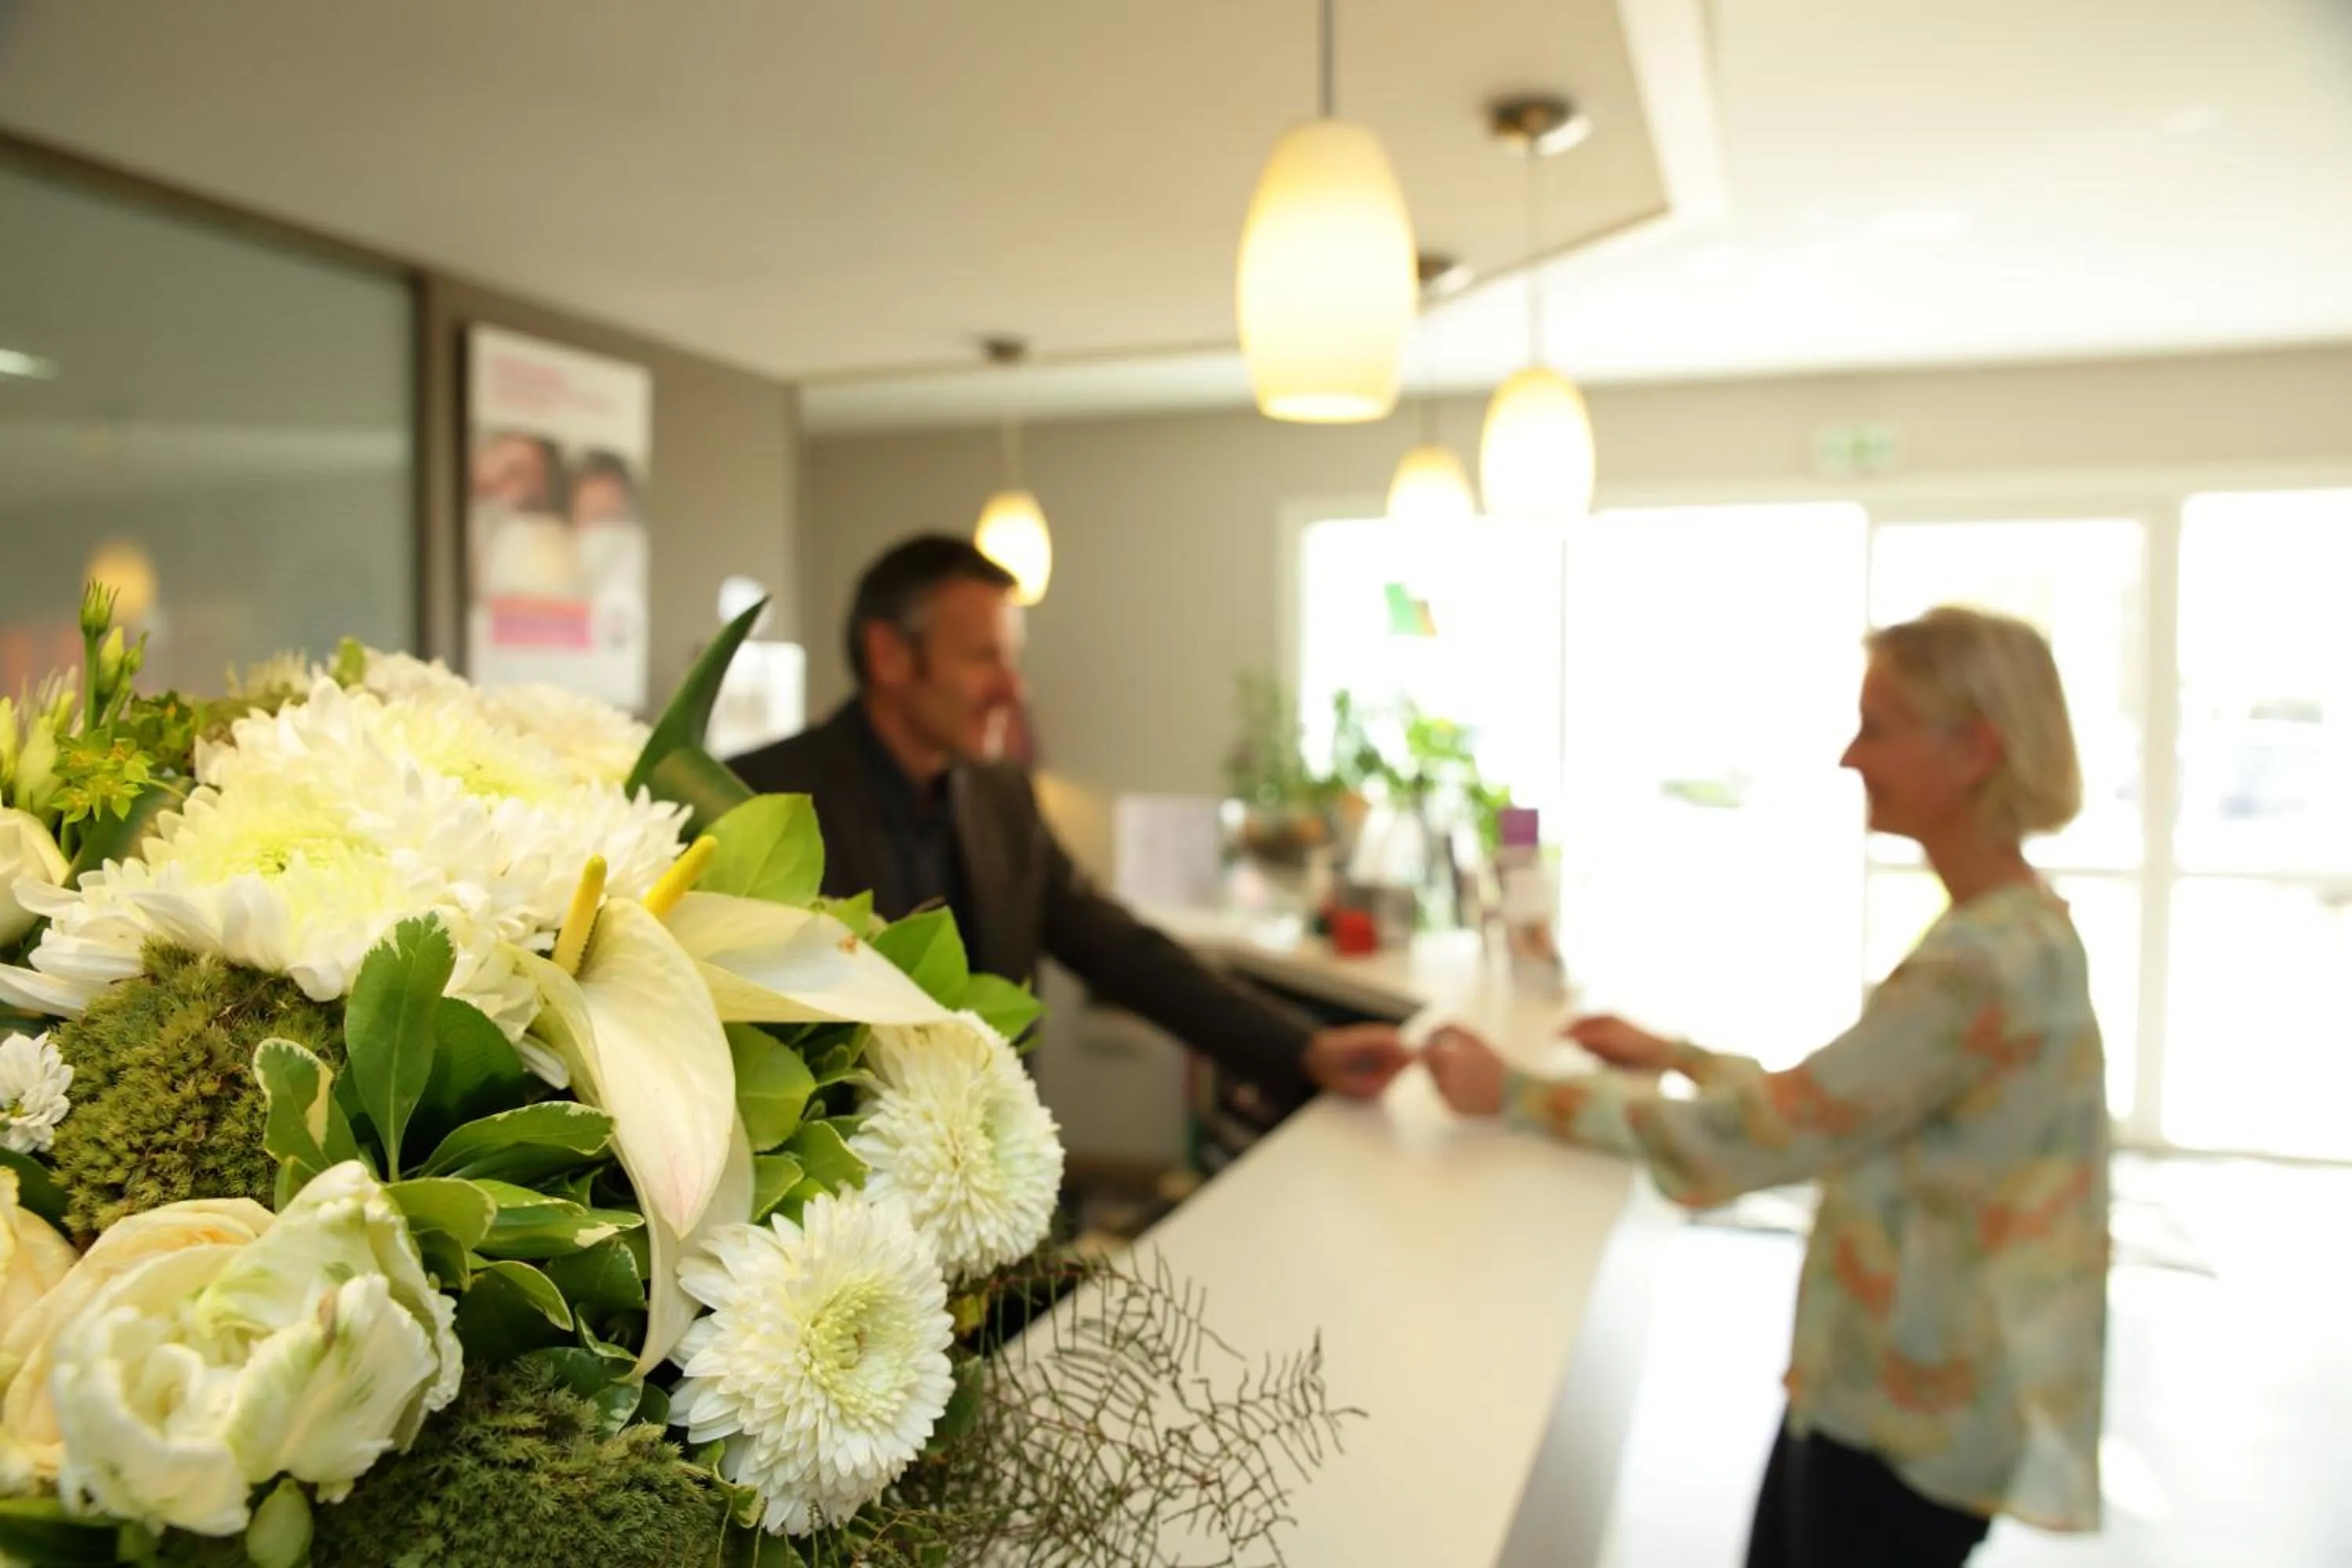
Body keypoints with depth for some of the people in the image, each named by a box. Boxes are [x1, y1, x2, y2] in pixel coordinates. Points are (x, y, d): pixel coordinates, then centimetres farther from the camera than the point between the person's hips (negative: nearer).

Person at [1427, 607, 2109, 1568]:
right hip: (1892, 1376, 9)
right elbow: (1817, 1103, 12)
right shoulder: (2007, 934, 4)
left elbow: (1752, 1138, -26)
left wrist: (1517, 1096, -20)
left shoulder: (1987, 961, -28)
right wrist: (1674, 1057, 7)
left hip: (1915, 1412, -9)